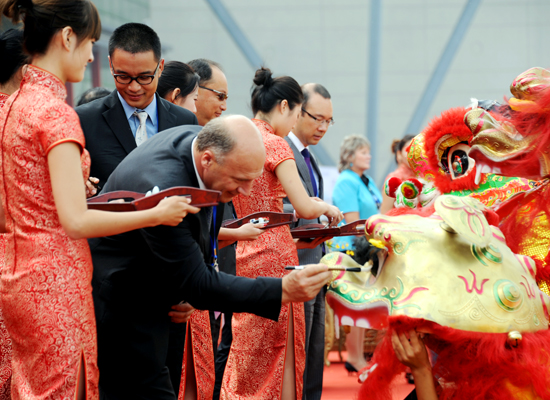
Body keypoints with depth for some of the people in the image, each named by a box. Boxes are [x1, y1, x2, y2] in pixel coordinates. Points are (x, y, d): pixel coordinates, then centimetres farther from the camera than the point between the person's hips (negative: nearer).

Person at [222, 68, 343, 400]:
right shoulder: (274, 144, -11)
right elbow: (304, 207, -15)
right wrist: (326, 207, 6)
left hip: (242, 256, 8)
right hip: (273, 256, -8)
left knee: (245, 354, 11)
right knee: (282, 353, -2)